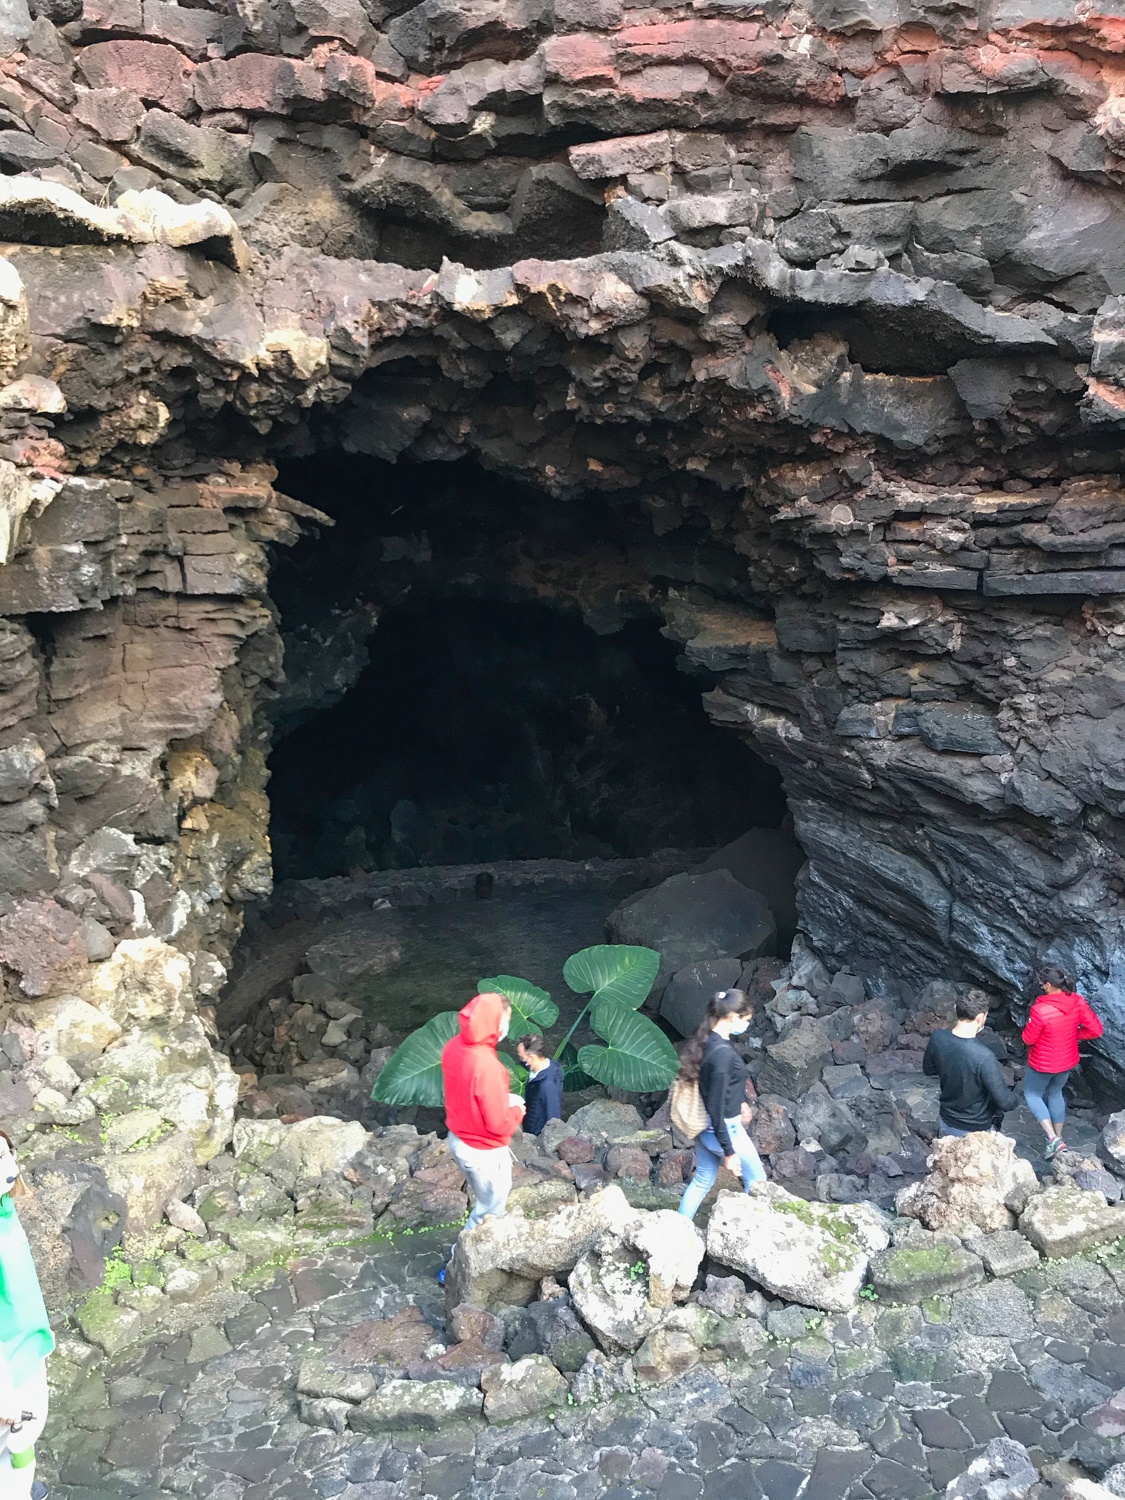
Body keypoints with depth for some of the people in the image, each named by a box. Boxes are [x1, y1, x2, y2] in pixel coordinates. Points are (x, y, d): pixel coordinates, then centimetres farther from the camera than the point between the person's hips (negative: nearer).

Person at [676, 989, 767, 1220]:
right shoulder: (722, 1053, -28)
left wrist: (740, 1102, 31)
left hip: (704, 1127, 9)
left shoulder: (706, 1042, 0)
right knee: (757, 1181, 13)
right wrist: (728, 1151, -21)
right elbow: (717, 1105, -26)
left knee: (703, 1180, 21)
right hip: (723, 1129, -9)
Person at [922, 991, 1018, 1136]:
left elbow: (928, 1070, 3)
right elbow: (1004, 1102, -23)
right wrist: (1013, 1098, -2)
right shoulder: (984, 1057, -34)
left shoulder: (937, 1039, -17)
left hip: (946, 1124, 5)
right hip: (976, 1131, -5)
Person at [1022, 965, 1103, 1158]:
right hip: (1068, 1061, 6)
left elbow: (1028, 1038, -21)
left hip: (1043, 1063, -5)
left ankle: (1053, 1139, 7)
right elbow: (1096, 1029, -9)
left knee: (1032, 1094, 19)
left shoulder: (1040, 1010, -33)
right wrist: (1073, 1034, 4)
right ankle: (1058, 1137, 39)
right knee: (1055, 1093, 29)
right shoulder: (1078, 1002, -16)